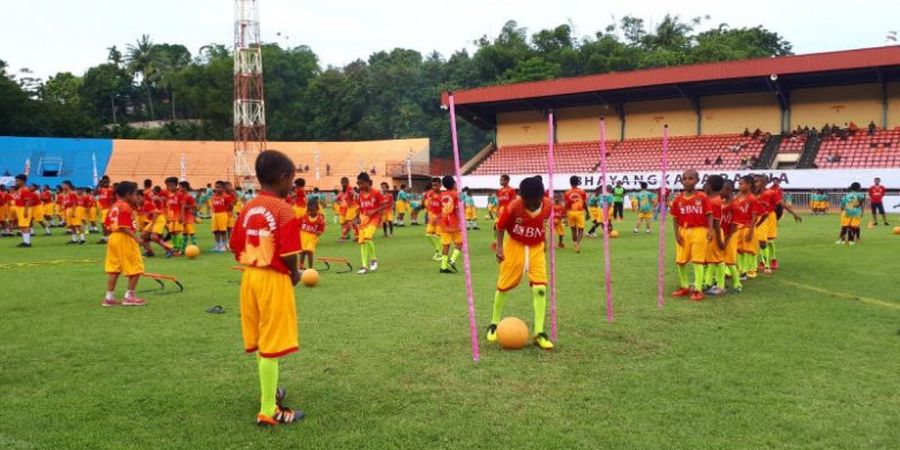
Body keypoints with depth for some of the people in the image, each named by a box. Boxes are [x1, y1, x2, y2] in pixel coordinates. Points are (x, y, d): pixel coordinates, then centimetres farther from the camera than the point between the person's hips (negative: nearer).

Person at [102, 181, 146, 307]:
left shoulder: (114, 206, 13)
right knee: (136, 268, 0)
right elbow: (124, 227, -22)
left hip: (113, 238, 9)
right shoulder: (126, 207, -14)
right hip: (125, 240, -9)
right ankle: (129, 296, 4)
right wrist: (136, 237, -25)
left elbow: (108, 225, 14)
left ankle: (109, 297, 14)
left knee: (114, 269, 11)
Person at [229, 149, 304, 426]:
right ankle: (268, 411, 6)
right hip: (274, 280, -8)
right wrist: (295, 274, -2)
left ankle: (269, 392, 40)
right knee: (271, 346, -1)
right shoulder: (284, 209, -16)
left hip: (249, 277, 8)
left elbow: (236, 249, 8)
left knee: (260, 341, 21)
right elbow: (288, 254, -20)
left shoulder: (248, 208, 6)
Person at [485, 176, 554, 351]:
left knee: (540, 288, -11)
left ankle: (539, 333, -5)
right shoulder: (513, 207, -25)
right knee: (503, 286, 8)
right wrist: (499, 247, -17)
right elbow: (500, 226, -10)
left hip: (536, 248, 2)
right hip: (515, 246, -2)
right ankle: (495, 324, 29)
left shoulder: (548, 205, -16)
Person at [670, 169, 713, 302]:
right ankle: (684, 287, 27)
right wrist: (677, 233, -4)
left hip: (699, 231, -4)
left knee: (697, 261, -2)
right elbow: (675, 218, 5)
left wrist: (710, 230, -18)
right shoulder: (678, 199, 3)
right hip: (683, 232, 4)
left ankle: (698, 289, 5)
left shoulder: (702, 197, -5)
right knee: (680, 261, 9)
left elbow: (709, 215, -7)